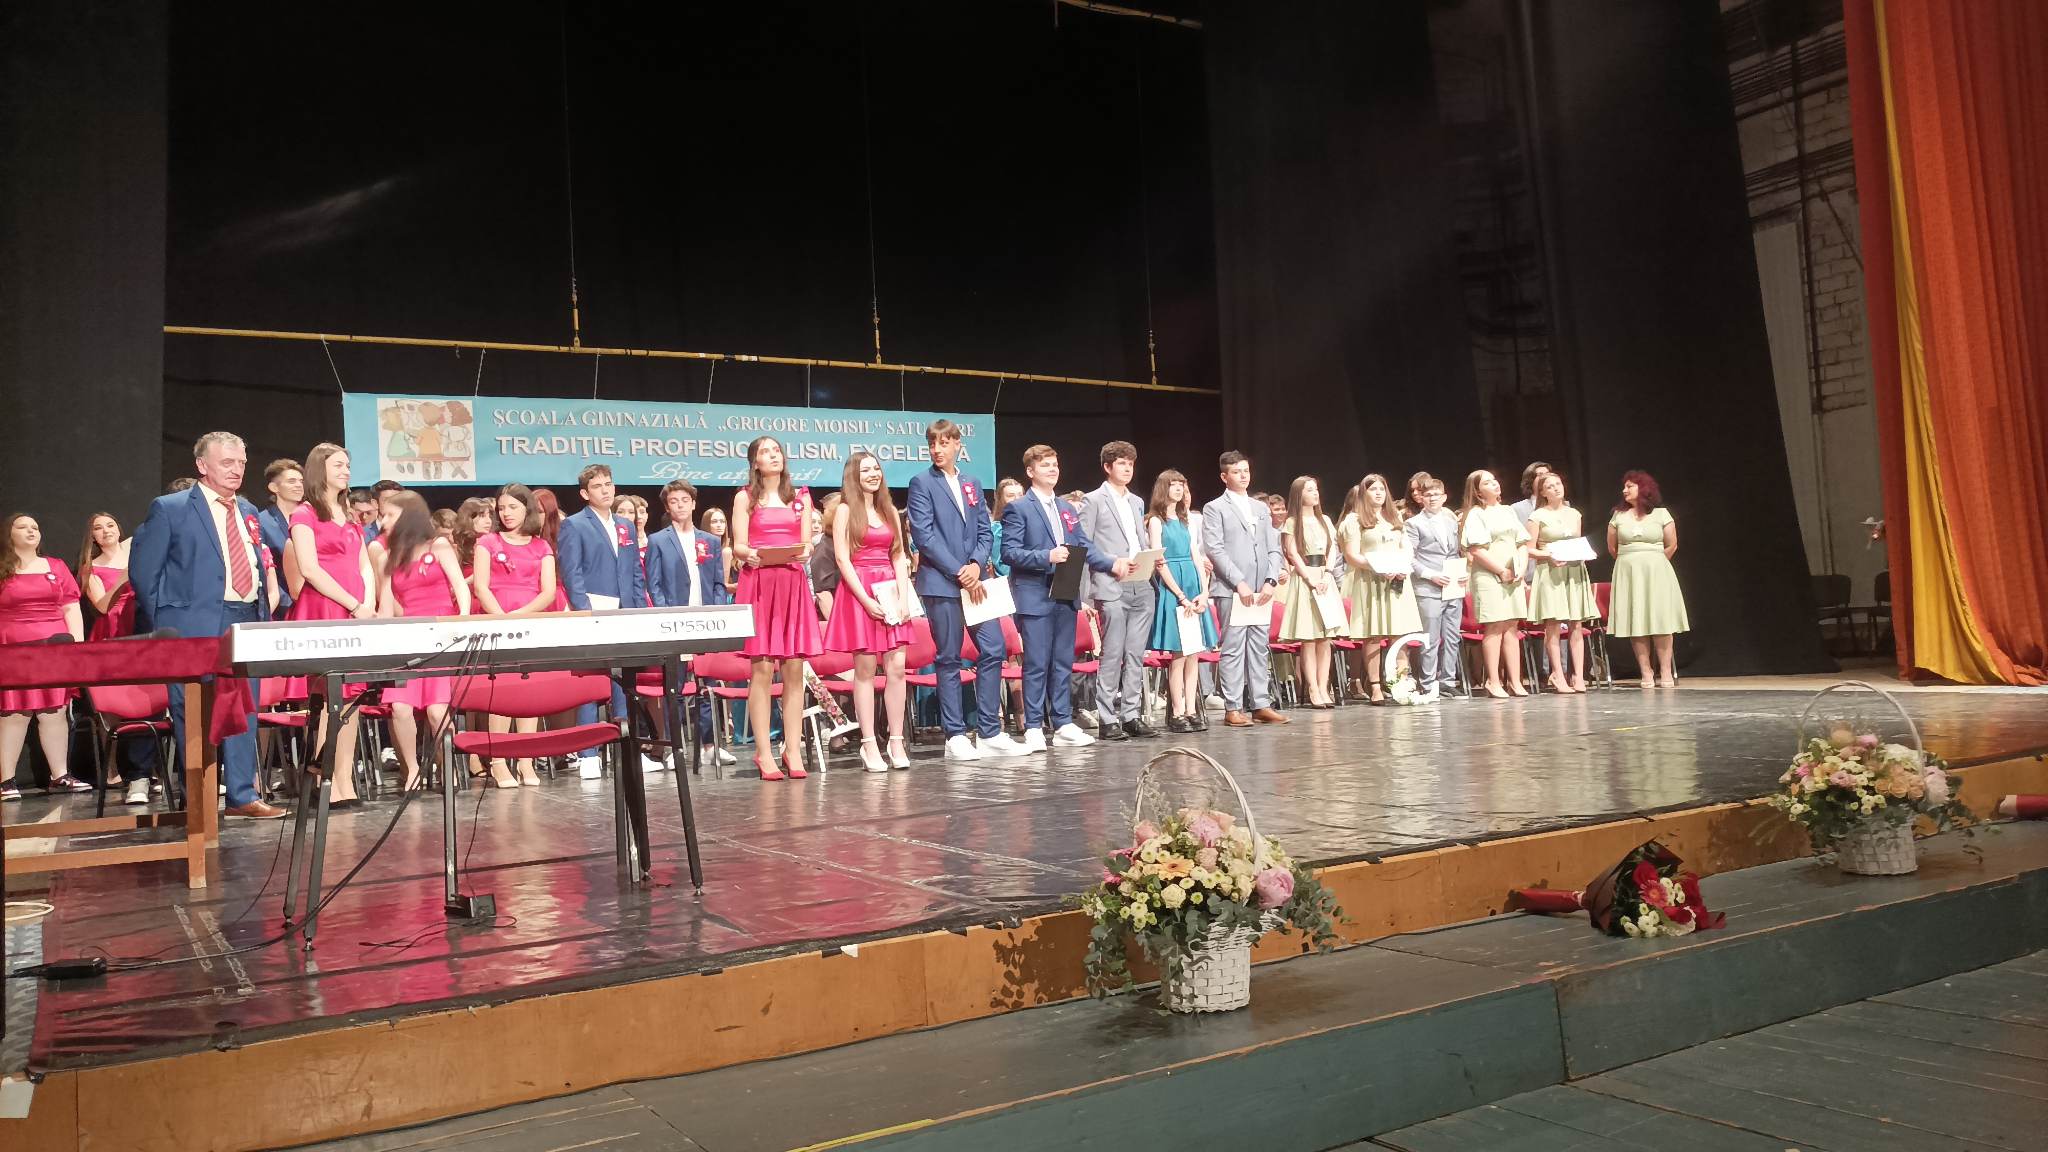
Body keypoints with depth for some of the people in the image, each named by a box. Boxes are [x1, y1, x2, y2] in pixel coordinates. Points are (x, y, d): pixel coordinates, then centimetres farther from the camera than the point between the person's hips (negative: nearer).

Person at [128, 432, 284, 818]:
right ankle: (197, 799, 7)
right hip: (196, 626, -6)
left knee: (244, 712, 7)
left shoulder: (248, 511, 17)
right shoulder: (169, 509, -1)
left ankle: (242, 795, 14)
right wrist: (163, 628, -4)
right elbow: (143, 570, -2)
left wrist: (264, 614, 10)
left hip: (247, 624, 6)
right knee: (196, 714, -2)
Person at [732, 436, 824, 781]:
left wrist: (805, 551, -12)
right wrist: (750, 554, -20)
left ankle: (793, 750, 3)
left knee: (794, 670, -1)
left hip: (793, 583, 3)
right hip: (758, 582, -3)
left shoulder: (801, 497, 18)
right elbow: (739, 545, 3)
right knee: (762, 669, -8)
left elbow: (806, 543, 11)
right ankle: (763, 753, -5)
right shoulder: (745, 497, 11)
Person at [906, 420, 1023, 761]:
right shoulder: (922, 483, 0)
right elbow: (924, 535, -9)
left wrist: (976, 564, -7)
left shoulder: (972, 485, 17)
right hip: (941, 583, -5)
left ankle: (990, 733, 8)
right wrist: (959, 573, -13)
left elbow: (985, 531, 14)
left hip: (975, 579, 5)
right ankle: (955, 736, 6)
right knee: (949, 659, -1)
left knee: (993, 650, 1)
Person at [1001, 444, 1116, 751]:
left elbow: (1085, 548, 14)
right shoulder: (1018, 509, -2)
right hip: (1035, 597, -6)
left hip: (1066, 596, 6)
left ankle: (1063, 724, 16)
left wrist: (1113, 562, -2)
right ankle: (1033, 728, 2)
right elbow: (1009, 552, -10)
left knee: (1063, 662, 10)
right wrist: (1047, 557, -20)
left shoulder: (1068, 509, 18)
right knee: (1036, 664, -4)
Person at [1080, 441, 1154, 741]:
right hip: (1112, 590, -6)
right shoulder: (1094, 500, 2)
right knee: (1113, 655, -7)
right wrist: (1112, 563, -13)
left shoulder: (1137, 502, 21)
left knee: (1136, 656, 5)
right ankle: (1108, 719, -2)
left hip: (1141, 589, 6)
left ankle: (1131, 716, 11)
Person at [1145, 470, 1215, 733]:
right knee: (1179, 655, -7)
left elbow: (1197, 558, 13)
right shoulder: (1156, 521, -2)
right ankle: (1177, 714, -1)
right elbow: (1160, 563, -8)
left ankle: (1191, 711, 7)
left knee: (1194, 654, 3)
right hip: (1171, 590, -6)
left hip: (1194, 589, 6)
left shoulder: (1187, 520, 17)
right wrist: (1181, 597, -13)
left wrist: (1204, 592, 0)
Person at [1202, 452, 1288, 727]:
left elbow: (1274, 549, 15)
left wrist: (1270, 581, -1)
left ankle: (1261, 705, 10)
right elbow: (1215, 549, -7)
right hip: (1231, 590, -5)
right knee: (1233, 649, -5)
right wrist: (1239, 582, -14)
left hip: (1261, 591, 5)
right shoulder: (1215, 508, 2)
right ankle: (1233, 708, -3)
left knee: (1259, 649, 6)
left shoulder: (1261, 508, 19)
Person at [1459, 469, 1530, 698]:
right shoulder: (1475, 514, -3)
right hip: (1489, 576, -6)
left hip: (1513, 576, 6)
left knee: (1512, 627, 5)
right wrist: (1502, 571, -12)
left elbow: (1523, 544, 17)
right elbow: (1477, 550, -13)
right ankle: (1493, 683, -5)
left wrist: (1520, 569, 1)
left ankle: (1515, 681, 7)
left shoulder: (1508, 511, 17)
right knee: (1495, 628, -8)